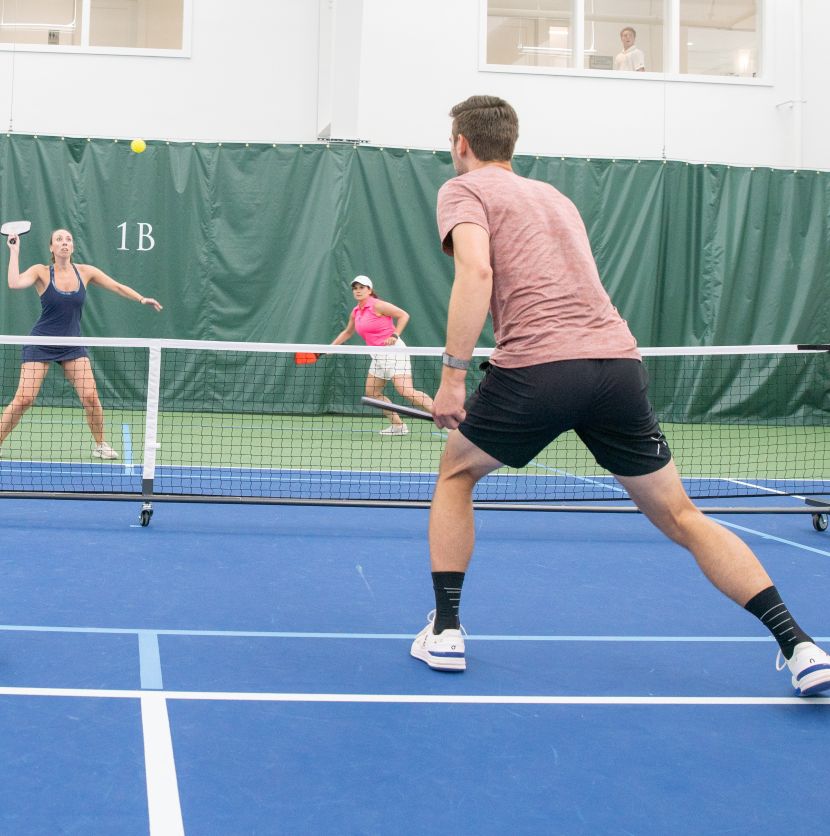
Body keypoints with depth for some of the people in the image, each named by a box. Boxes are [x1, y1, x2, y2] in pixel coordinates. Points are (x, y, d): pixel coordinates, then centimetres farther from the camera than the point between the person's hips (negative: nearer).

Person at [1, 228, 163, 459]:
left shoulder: (85, 272, 0)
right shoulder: (41, 272, -9)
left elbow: (118, 287, 7)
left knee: (90, 396, -8)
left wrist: (142, 299, -5)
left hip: (72, 345, 3)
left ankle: (100, 445, 11)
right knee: (24, 399, -9)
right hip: (41, 343, -3)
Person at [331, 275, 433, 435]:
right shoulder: (356, 312, 13)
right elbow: (347, 332, 30)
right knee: (372, 392, 6)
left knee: (407, 392, -20)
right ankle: (398, 426, 11)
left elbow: (404, 315, -12)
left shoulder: (377, 305, -11)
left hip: (393, 351, -9)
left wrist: (395, 335, -21)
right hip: (378, 356, 9)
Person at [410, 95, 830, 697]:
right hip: (618, 359, 5)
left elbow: (476, 272, -11)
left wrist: (453, 374, -12)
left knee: (456, 473, 22)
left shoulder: (464, 189, 9)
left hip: (537, 366, -5)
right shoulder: (555, 195, 30)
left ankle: (444, 630, 17)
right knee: (681, 517, 12)